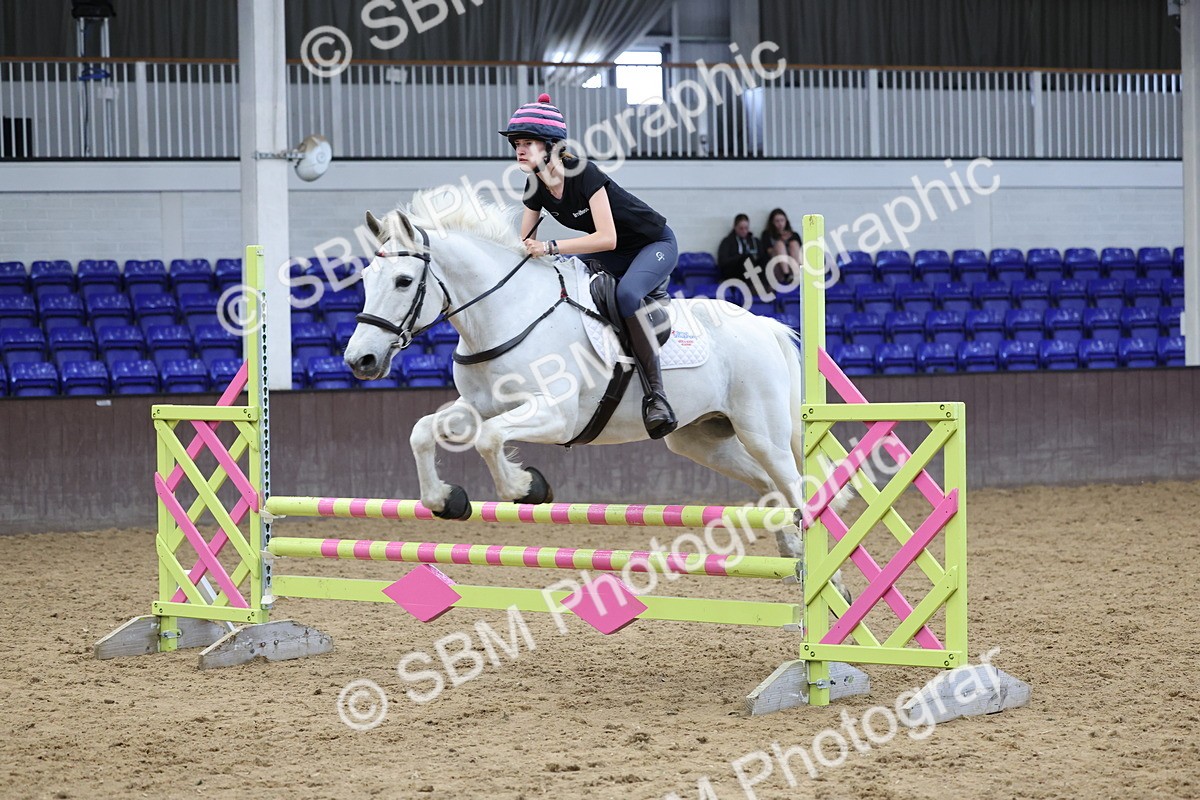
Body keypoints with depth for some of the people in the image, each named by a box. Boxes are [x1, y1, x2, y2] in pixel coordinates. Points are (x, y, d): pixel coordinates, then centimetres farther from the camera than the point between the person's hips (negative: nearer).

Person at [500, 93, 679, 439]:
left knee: (626, 294, -37)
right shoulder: (536, 186, -6)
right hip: (615, 255, 9)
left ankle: (655, 394, -36)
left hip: (655, 243, -9)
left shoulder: (583, 173, -28)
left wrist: (551, 247, -39)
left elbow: (607, 239, -34)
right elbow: (524, 244, 4)